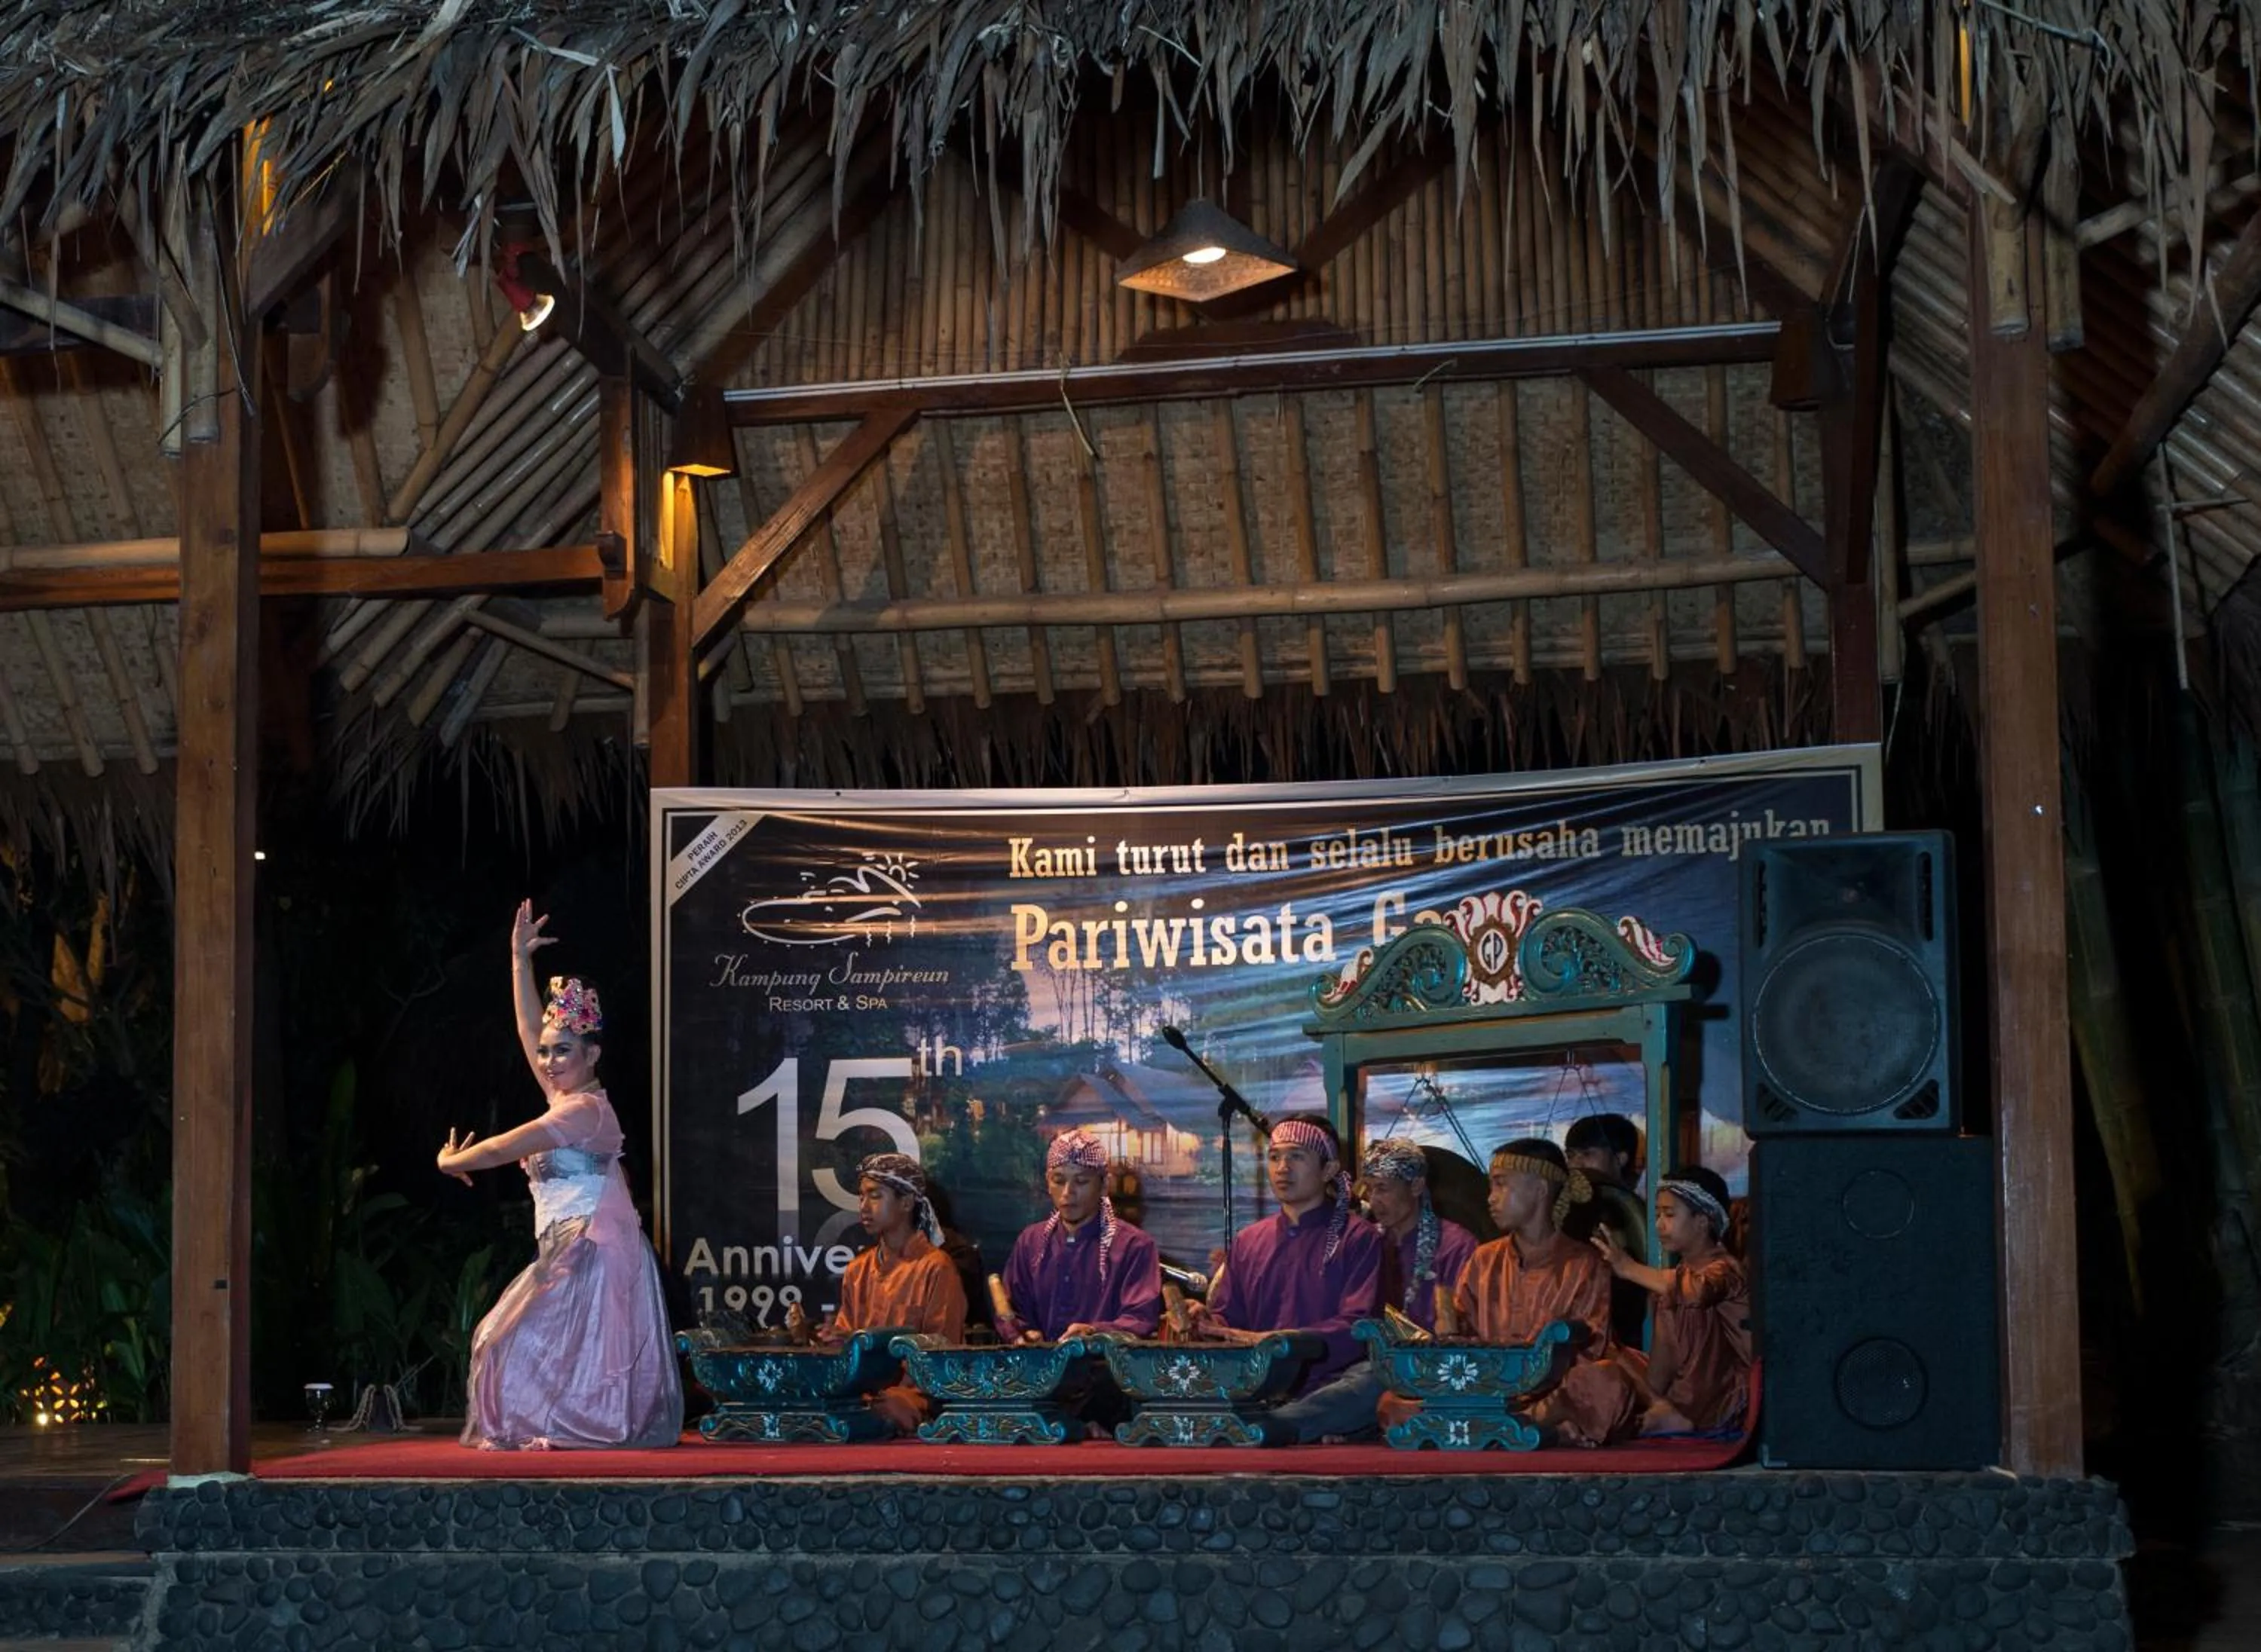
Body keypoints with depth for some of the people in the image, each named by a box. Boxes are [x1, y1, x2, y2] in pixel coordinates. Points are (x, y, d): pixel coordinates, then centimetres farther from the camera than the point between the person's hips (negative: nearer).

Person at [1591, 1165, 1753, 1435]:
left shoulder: (1724, 1269, -10)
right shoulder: (1678, 1275, 16)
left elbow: (1698, 1291, -35)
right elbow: (1664, 1344, 6)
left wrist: (1630, 1268, -30)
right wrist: (1655, 1399, -7)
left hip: (1717, 1404, -7)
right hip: (1680, 1393, 7)